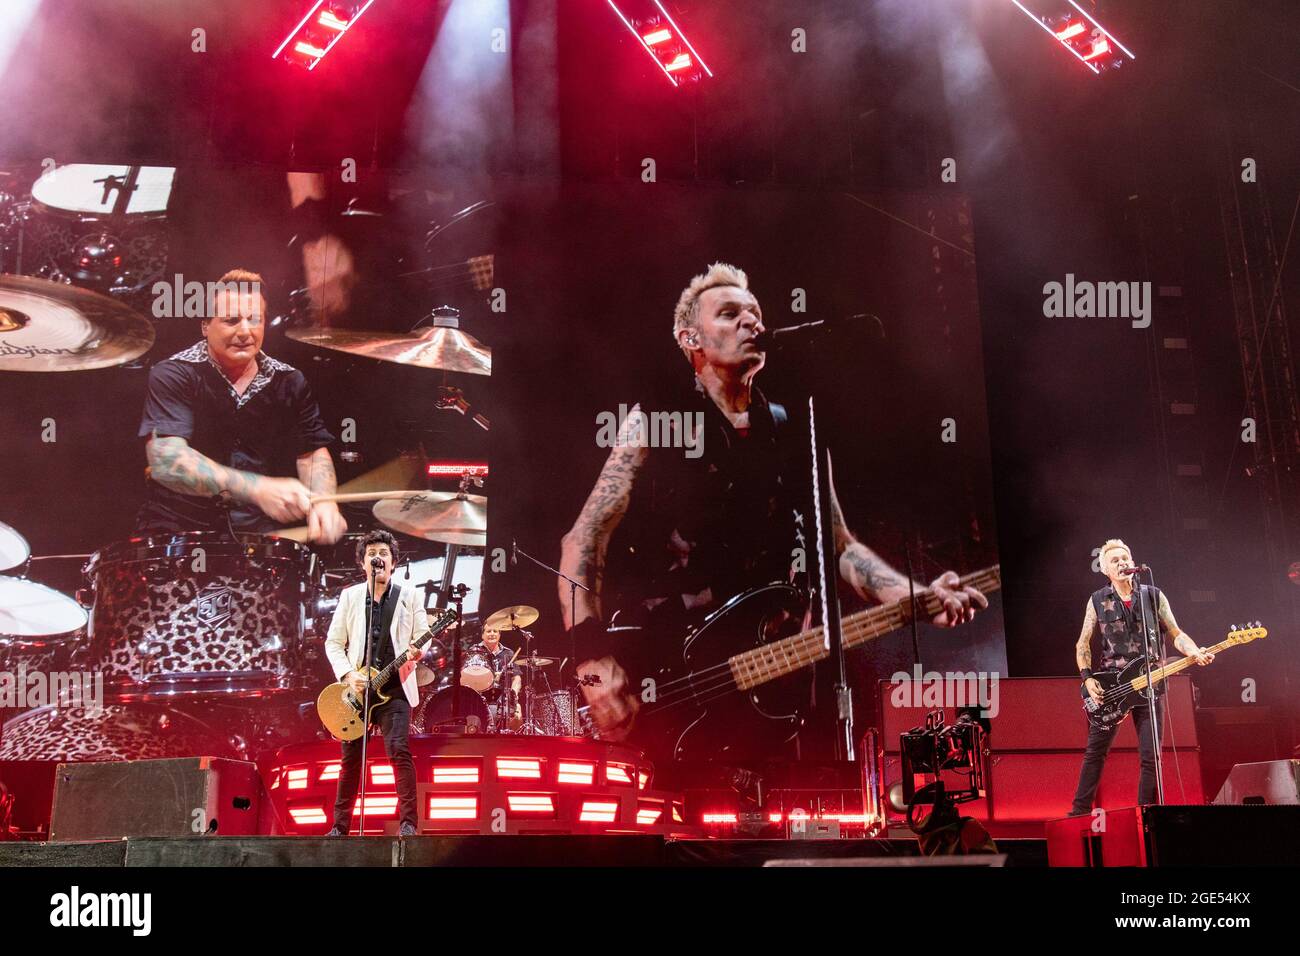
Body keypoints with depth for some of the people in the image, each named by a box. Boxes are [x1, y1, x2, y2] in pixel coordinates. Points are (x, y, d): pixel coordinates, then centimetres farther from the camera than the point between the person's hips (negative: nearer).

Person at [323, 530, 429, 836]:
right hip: (356, 687, 2)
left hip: (394, 687, -2)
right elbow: (333, 642, 8)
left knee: (398, 750, -17)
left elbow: (423, 638, 3)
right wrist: (348, 675, -7)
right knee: (350, 757, 5)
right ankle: (340, 825, 16)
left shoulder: (409, 595, 5)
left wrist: (417, 651, -21)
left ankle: (409, 823, -14)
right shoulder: (349, 596, 8)